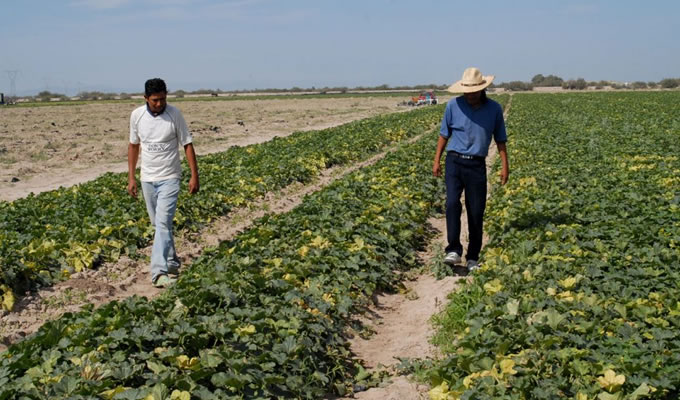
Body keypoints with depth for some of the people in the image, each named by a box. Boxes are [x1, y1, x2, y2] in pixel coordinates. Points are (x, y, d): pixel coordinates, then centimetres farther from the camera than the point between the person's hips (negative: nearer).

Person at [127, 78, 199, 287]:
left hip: (169, 178, -4)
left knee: (163, 223, -14)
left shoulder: (174, 114, -10)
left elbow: (187, 144, -5)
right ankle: (172, 262, 31)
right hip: (147, 178, 4)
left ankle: (159, 271, -18)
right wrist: (131, 177, 8)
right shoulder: (137, 115, -1)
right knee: (159, 224, 14)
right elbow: (133, 145, 10)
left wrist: (194, 176, -8)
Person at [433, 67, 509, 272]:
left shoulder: (494, 109, 1)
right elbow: (444, 134, 8)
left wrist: (505, 165, 4)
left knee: (476, 211, 3)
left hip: (477, 165, 1)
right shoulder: (454, 105, -2)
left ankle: (473, 257, 14)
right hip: (455, 161, -1)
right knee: (452, 204, -18)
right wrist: (437, 160, 4)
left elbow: (500, 139, 9)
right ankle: (454, 251, -15)